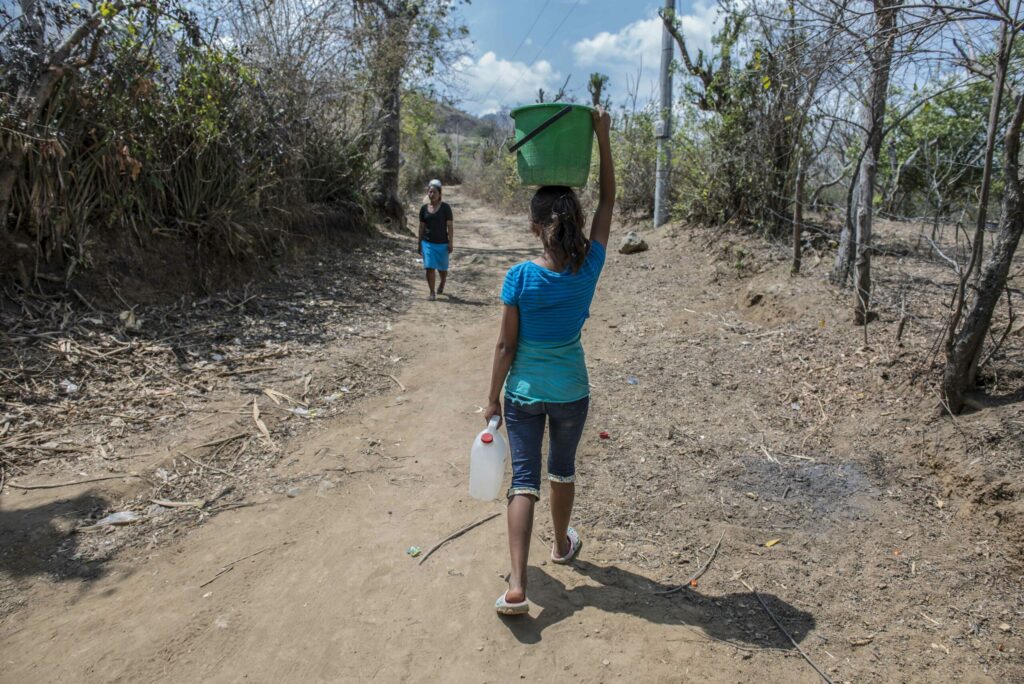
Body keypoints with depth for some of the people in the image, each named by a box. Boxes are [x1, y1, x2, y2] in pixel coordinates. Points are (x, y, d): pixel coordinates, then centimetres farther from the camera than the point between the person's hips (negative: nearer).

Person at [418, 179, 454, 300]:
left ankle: (442, 284, 42)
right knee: (429, 268, -6)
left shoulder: (445, 207, -6)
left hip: (442, 243, -1)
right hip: (427, 243, 2)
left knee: (442, 268, 12)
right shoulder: (424, 208, 3)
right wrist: (419, 244, 8)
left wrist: (451, 243, -12)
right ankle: (432, 293, 0)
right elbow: (421, 227, 8)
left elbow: (450, 226, -7)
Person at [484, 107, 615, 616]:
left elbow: (506, 346, -11)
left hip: (523, 393, -2)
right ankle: (562, 544, 46)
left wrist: (493, 399, 0)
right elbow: (608, 202, -1)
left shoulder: (519, 277, -16)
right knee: (562, 470, 23)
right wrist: (602, 139, 1)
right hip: (571, 392, 2)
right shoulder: (588, 269, -12)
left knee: (524, 480, 3)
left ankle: (517, 586, -3)